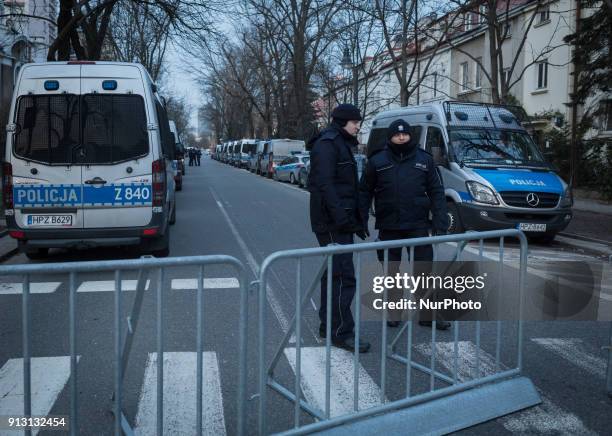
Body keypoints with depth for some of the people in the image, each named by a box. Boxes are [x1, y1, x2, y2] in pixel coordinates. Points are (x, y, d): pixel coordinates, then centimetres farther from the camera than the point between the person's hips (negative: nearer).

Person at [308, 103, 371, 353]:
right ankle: (342, 332, -4)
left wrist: (354, 219, 18)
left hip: (340, 223, 10)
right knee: (343, 276, -10)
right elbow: (324, 184, -21)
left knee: (333, 274, 14)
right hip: (332, 223, -10)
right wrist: (342, 218, -25)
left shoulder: (341, 145, 21)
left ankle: (328, 326, 23)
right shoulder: (327, 145, -10)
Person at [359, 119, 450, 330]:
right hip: (388, 227, 0)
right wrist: (361, 221, -1)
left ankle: (427, 314, 15)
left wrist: (440, 223, -5)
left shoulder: (424, 159, 3)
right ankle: (393, 314, 22)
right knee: (391, 271, 10)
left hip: (418, 225, 0)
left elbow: (436, 192, 3)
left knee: (424, 269, 4)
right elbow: (365, 192, 5)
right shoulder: (377, 161, 1)